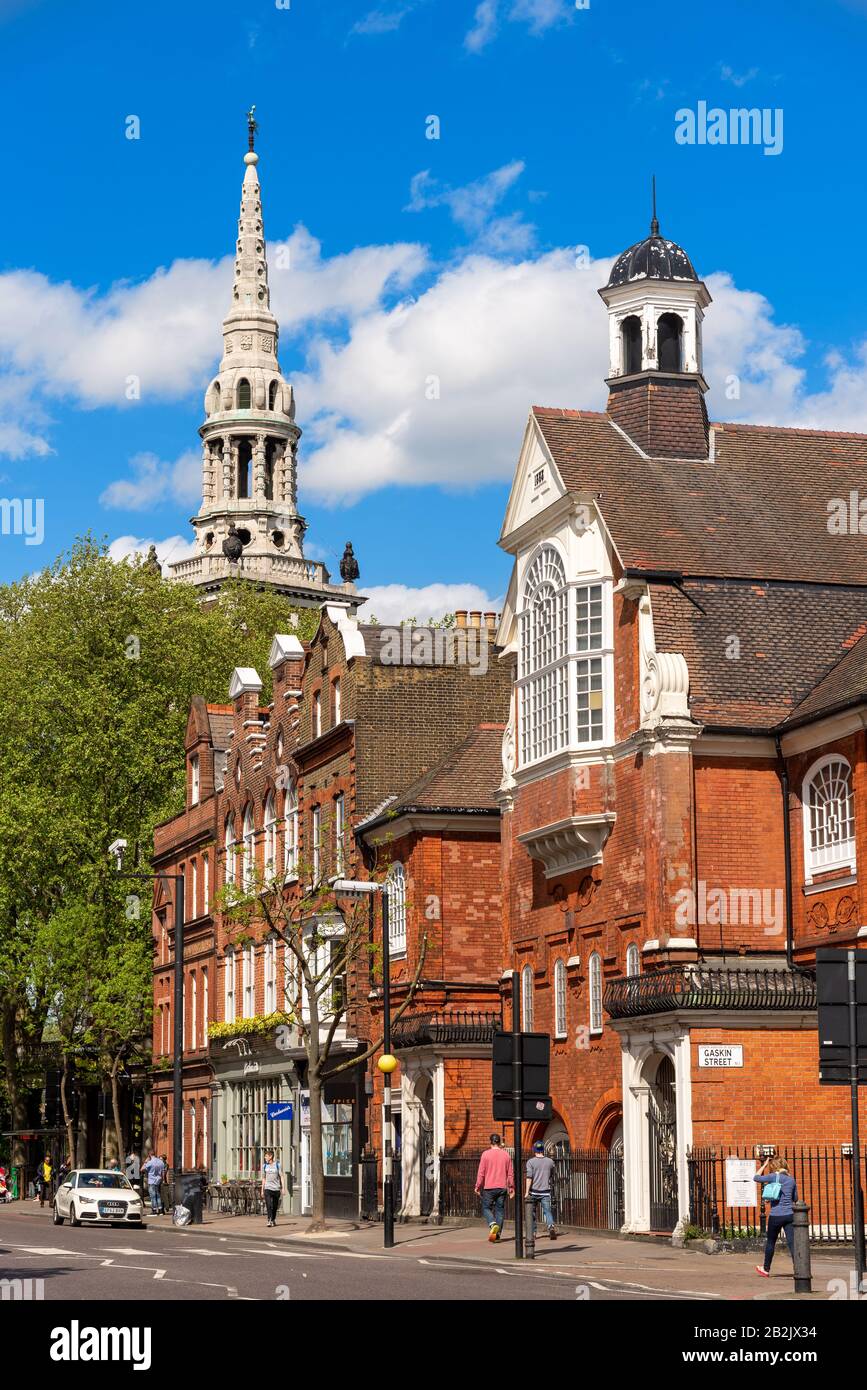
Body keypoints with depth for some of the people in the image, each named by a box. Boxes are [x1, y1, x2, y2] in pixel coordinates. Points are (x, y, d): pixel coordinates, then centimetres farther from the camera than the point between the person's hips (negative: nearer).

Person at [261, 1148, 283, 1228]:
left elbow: (281, 1177, 1)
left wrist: (283, 1188, -5)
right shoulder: (264, 1166, 8)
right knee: (268, 1205, -14)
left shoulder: (277, 1165, -1)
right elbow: (264, 1178, 14)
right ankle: (269, 1221, -18)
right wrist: (262, 1190, 13)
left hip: (276, 1188, -1)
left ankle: (273, 1220, 26)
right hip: (267, 1188, 1)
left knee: (275, 1206, 8)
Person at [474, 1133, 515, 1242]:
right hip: (502, 1187, 3)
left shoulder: (486, 1154, -6)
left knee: (486, 1208, 7)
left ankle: (493, 1224, -19)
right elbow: (510, 1173, 6)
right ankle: (497, 1233, 6)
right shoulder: (505, 1154, 3)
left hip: (489, 1187, -3)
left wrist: (478, 1186, 0)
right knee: (500, 1210, 9)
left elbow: (481, 1172, -7)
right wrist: (511, 1187, 13)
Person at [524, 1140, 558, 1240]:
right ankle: (551, 1226, -31)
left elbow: (529, 1178, -12)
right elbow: (552, 1176, 20)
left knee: (532, 1212, 14)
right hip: (545, 1191, 1)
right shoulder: (550, 1161, 6)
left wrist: (526, 1192, -13)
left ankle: (533, 1232, 22)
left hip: (534, 1191, -1)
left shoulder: (531, 1162, -5)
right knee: (547, 1211, -4)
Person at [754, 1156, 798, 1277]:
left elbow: (756, 1177, 7)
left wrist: (764, 1165, 16)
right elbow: (795, 1198, 15)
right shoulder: (791, 1179, 8)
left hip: (775, 1215, -3)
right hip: (789, 1214, 3)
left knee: (770, 1242, 14)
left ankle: (766, 1269, 28)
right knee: (792, 1242, -3)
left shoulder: (773, 1177, -5)